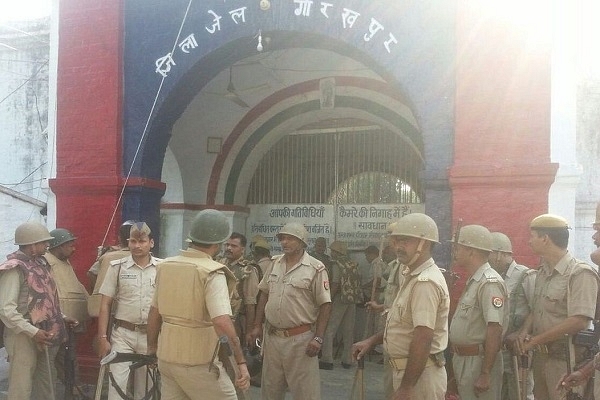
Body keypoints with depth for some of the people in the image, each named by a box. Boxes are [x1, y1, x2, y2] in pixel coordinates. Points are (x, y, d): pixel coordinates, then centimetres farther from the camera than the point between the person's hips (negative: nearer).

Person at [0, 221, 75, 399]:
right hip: (24, 337, -8)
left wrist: (61, 317, 13)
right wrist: (33, 332, -25)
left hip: (46, 334, 8)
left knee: (46, 384, 16)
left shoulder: (40, 263, 10)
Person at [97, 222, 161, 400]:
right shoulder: (117, 267, -2)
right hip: (122, 334, -1)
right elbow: (105, 304, 0)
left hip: (151, 335, 1)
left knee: (146, 386, 13)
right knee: (117, 383, -5)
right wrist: (102, 338, -4)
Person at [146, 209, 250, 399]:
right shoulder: (212, 273, -16)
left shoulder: (166, 265, 4)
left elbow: (154, 313, 12)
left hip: (166, 357, 7)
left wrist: (152, 347, 24)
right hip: (197, 361, -6)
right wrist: (241, 362, -21)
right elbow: (222, 322, -25)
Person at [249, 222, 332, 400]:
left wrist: (318, 338, -16)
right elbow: (264, 294, 14)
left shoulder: (316, 268, -11)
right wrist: (257, 325, 10)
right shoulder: (275, 263, 7)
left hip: (300, 339, -5)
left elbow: (325, 305, -11)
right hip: (272, 336, 6)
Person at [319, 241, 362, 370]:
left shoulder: (336, 264, -8)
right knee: (348, 331, 12)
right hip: (353, 300, 7)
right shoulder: (353, 265, 11)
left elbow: (335, 284, -15)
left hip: (340, 299, -7)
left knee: (329, 330, -2)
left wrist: (329, 300, -12)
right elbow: (358, 283, 11)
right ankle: (347, 360, 16)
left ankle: (327, 360, -5)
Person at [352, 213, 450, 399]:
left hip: (419, 374, -10)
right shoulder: (413, 276, 12)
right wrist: (371, 340, 14)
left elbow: (423, 339, -27)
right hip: (407, 369, 10)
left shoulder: (425, 282, -22)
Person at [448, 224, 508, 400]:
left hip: (479, 360, -9)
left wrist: (485, 374, -26)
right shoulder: (473, 281, 12)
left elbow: (495, 329, -25)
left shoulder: (489, 282, -19)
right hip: (463, 359, 10)